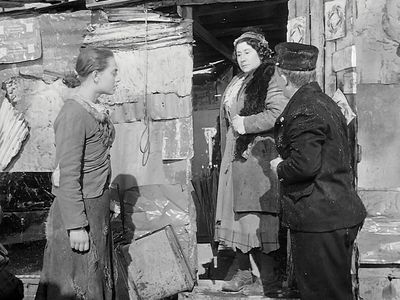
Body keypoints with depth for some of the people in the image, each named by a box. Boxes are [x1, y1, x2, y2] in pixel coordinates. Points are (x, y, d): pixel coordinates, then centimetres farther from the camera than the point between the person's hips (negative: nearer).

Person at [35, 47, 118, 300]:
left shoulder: (95, 109, 6)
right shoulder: (73, 115, -22)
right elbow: (68, 176, -22)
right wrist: (76, 226, -21)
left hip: (98, 203, 9)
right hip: (79, 206, -9)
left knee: (99, 273, 20)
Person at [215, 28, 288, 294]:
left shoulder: (271, 78, -5)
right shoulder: (236, 82, 21)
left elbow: (277, 113, -18)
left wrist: (245, 124, -13)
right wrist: (226, 151, 19)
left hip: (260, 156, -8)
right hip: (236, 156, 8)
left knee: (259, 218, -6)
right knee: (237, 214, 8)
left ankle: (268, 278, 5)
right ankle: (243, 271, 19)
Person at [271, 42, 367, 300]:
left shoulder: (303, 111, -18)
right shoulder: (326, 103, 14)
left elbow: (305, 164, -27)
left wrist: (280, 168, -7)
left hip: (319, 221, -10)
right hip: (342, 214, 10)